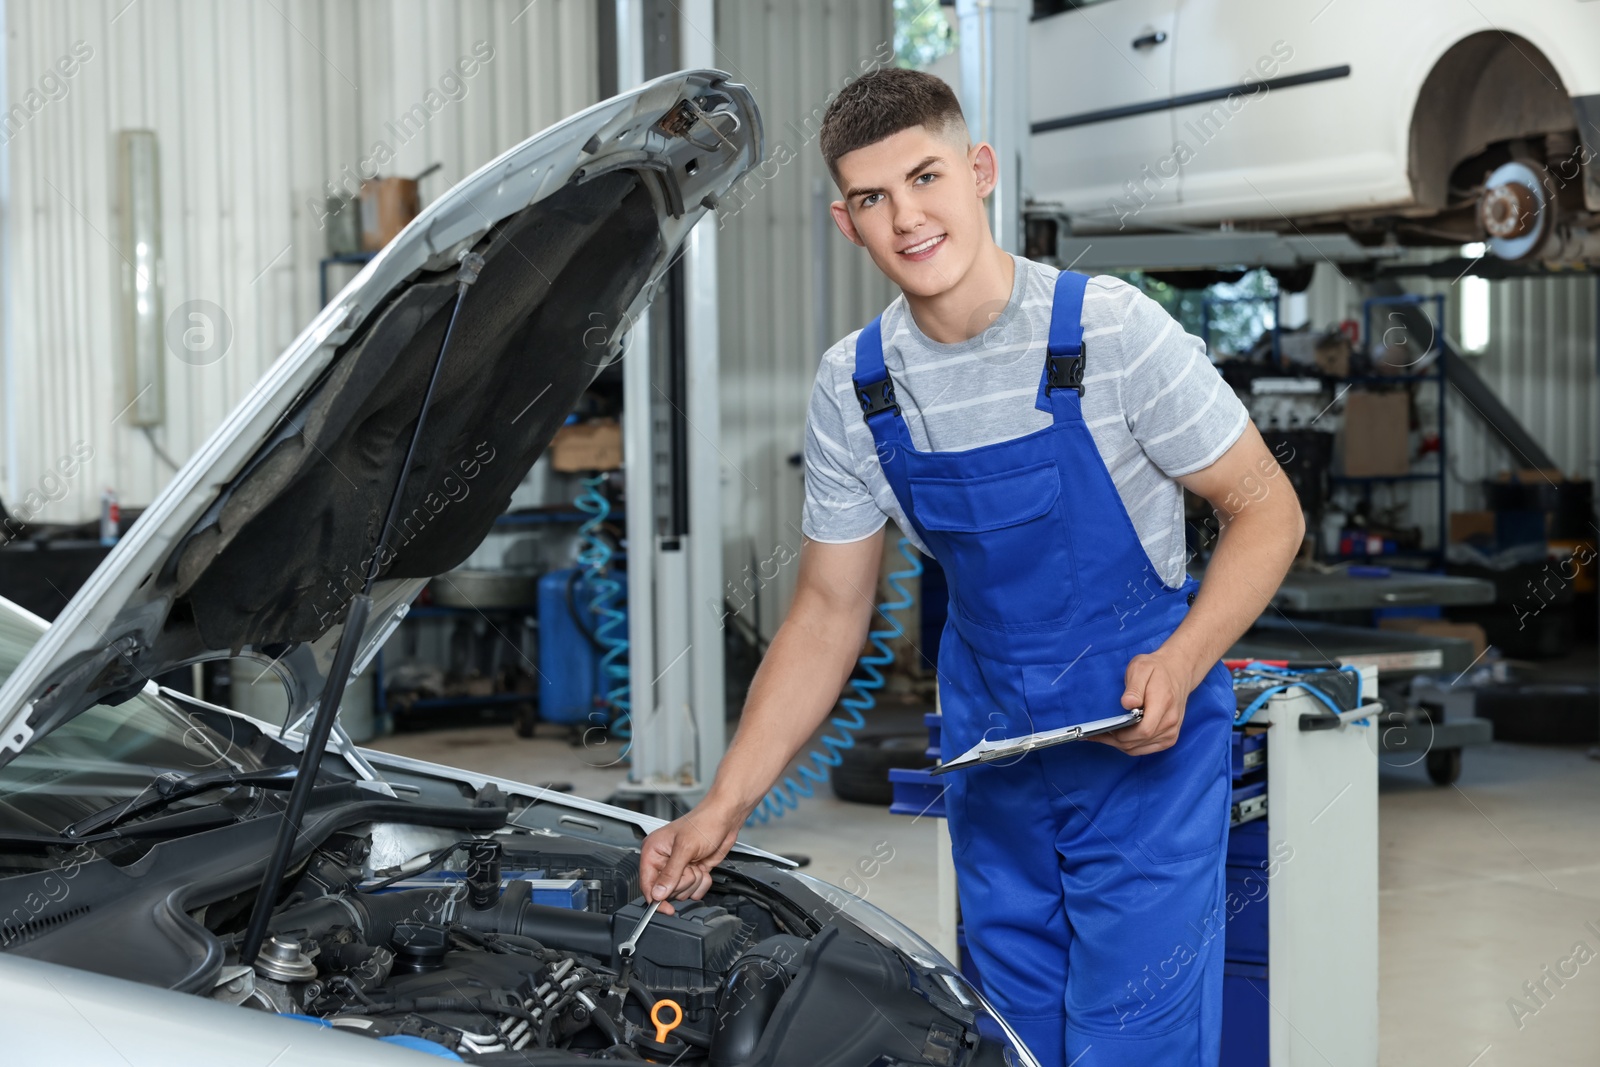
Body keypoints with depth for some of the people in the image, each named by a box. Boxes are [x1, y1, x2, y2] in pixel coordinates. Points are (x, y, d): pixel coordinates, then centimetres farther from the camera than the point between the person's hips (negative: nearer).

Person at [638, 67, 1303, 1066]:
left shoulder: (1112, 329, -16)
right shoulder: (853, 388, -2)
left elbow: (1266, 511, -9)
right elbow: (827, 614, 4)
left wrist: (1178, 666, -25)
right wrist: (722, 810, -1)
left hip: (1145, 747, -4)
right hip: (991, 751, 5)